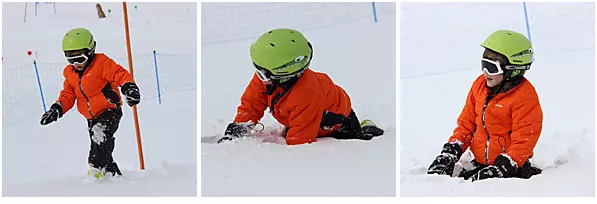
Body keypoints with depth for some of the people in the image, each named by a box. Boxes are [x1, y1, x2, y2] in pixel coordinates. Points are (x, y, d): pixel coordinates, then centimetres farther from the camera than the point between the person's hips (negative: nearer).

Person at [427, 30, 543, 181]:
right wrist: (450, 151, 3)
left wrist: (502, 167, -24)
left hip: (512, 165, -6)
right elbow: (467, 122, 16)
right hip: (480, 163, 6)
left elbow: (524, 141, -16)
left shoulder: (525, 96, -14)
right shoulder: (480, 85, 9)